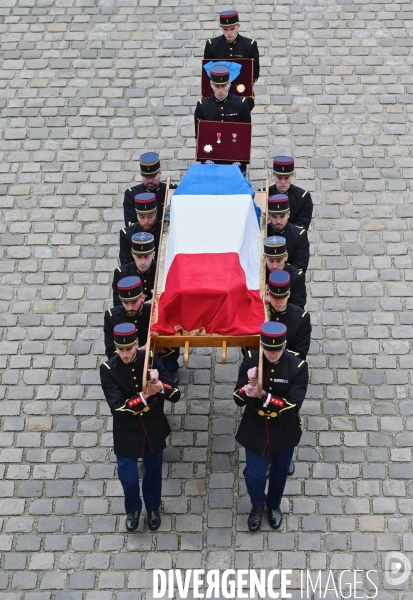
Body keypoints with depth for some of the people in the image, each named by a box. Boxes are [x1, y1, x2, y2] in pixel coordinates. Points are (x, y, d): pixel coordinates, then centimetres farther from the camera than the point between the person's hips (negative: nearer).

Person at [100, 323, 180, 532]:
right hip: (126, 431, -2)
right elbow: (117, 407, -25)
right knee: (127, 476, 7)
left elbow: (175, 395, -16)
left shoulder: (150, 359, -15)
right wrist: (144, 396, -35)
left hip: (153, 428, 2)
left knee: (153, 470, 21)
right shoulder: (108, 369, -20)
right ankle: (133, 509, 40)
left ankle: (153, 507, 48)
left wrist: (159, 384, -36)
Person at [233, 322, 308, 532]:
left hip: (284, 432, 0)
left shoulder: (298, 366, -20)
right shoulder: (250, 360, -16)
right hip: (255, 430, 0)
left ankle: (274, 505, 51)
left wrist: (263, 396, -35)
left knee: (279, 472, 21)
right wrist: (250, 385, -36)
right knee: (254, 475, 5)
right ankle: (257, 505, 39)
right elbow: (239, 399, -15)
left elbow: (293, 404, -24)